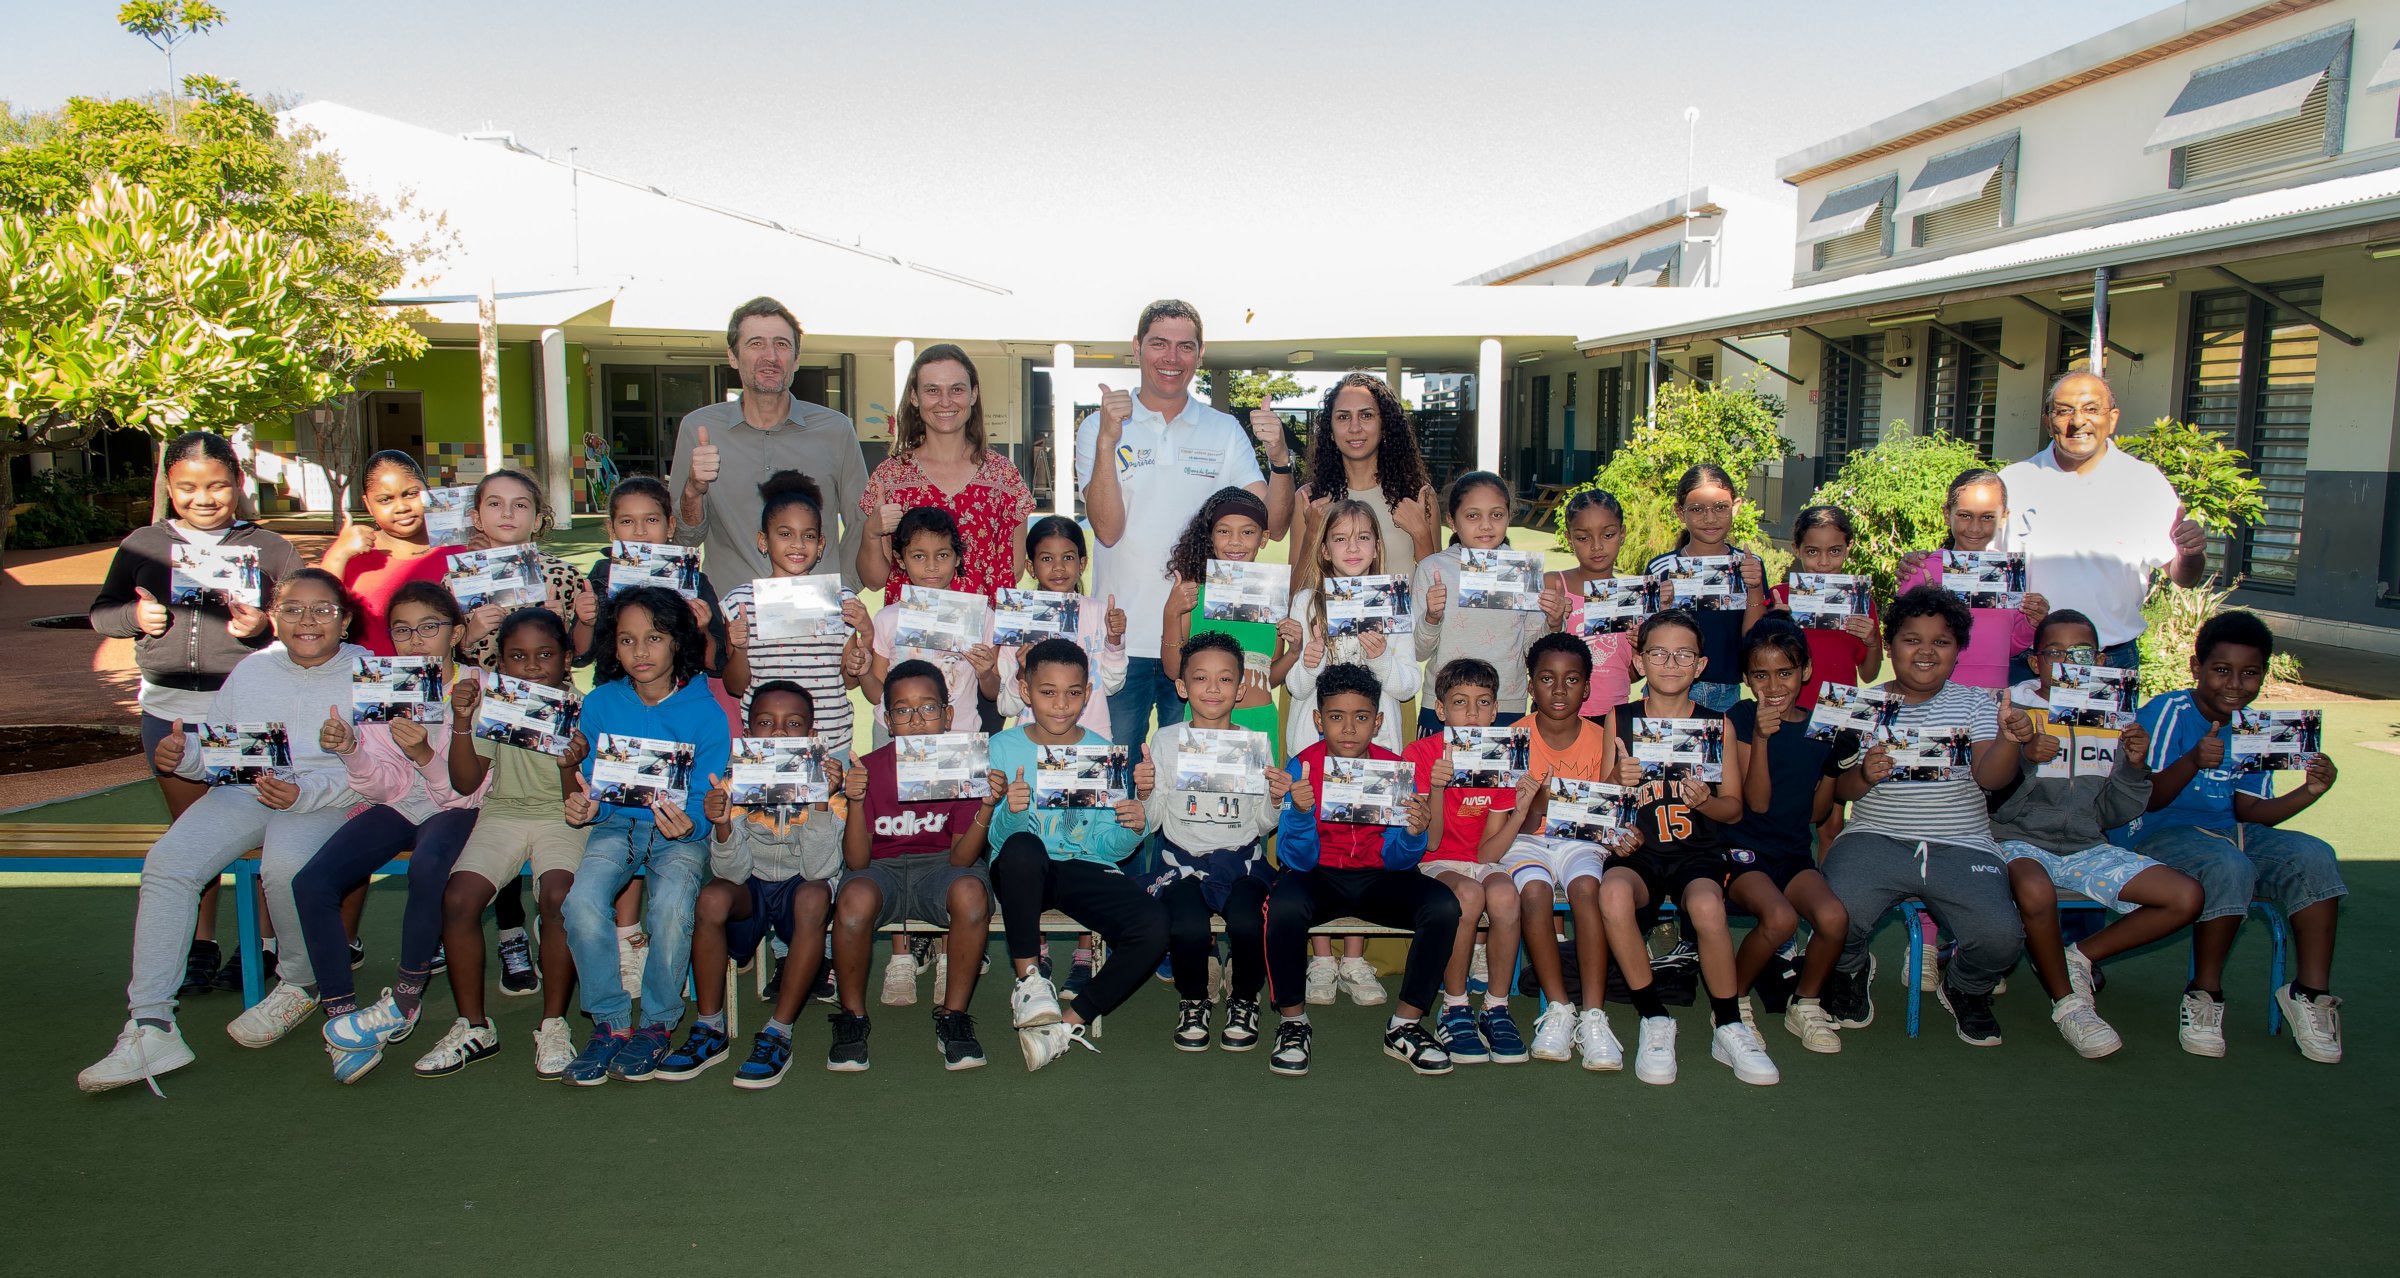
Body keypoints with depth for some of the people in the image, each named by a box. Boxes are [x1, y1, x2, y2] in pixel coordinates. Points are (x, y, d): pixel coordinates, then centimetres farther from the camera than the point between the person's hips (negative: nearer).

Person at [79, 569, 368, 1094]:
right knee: (166, 862, -21)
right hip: (246, 791, 5)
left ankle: (301, 985, -5)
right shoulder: (252, 670, 13)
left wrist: (303, 793, -26)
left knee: (285, 864, -36)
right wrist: (182, 756, -11)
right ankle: (150, 1024, -18)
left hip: (326, 799, -5)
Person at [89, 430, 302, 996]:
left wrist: (266, 625, -21)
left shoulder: (269, 547, 2)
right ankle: (201, 945, 23)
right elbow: (101, 613, 14)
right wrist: (136, 615, -7)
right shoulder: (143, 545, 9)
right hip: (170, 707, 3)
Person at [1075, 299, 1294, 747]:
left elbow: (1273, 527, -2)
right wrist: (1107, 441, -22)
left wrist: (1279, 458, -18)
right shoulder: (1099, 427, 1)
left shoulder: (1225, 432, 6)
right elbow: (1107, 530, -12)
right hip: (1121, 639, -1)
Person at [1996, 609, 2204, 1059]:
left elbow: (2113, 815, 9)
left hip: (2085, 849, 5)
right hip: (2020, 841, -5)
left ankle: (2080, 956, 8)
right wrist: (2026, 760, -28)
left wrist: (2134, 767, -8)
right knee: (2035, 890, -39)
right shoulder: (2012, 710, -4)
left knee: (2187, 897, -10)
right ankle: (2068, 1003, -13)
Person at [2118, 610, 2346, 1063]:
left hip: (2229, 833, 6)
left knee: (2314, 857, -18)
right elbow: (2147, 800, -15)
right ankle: (2205, 994, -16)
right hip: (2158, 834, -6)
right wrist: (2193, 762, -31)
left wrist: (2308, 792, -8)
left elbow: (2251, 811, 7)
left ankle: (2311, 993, -9)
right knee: (2228, 867, -35)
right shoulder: (2167, 712, -9)